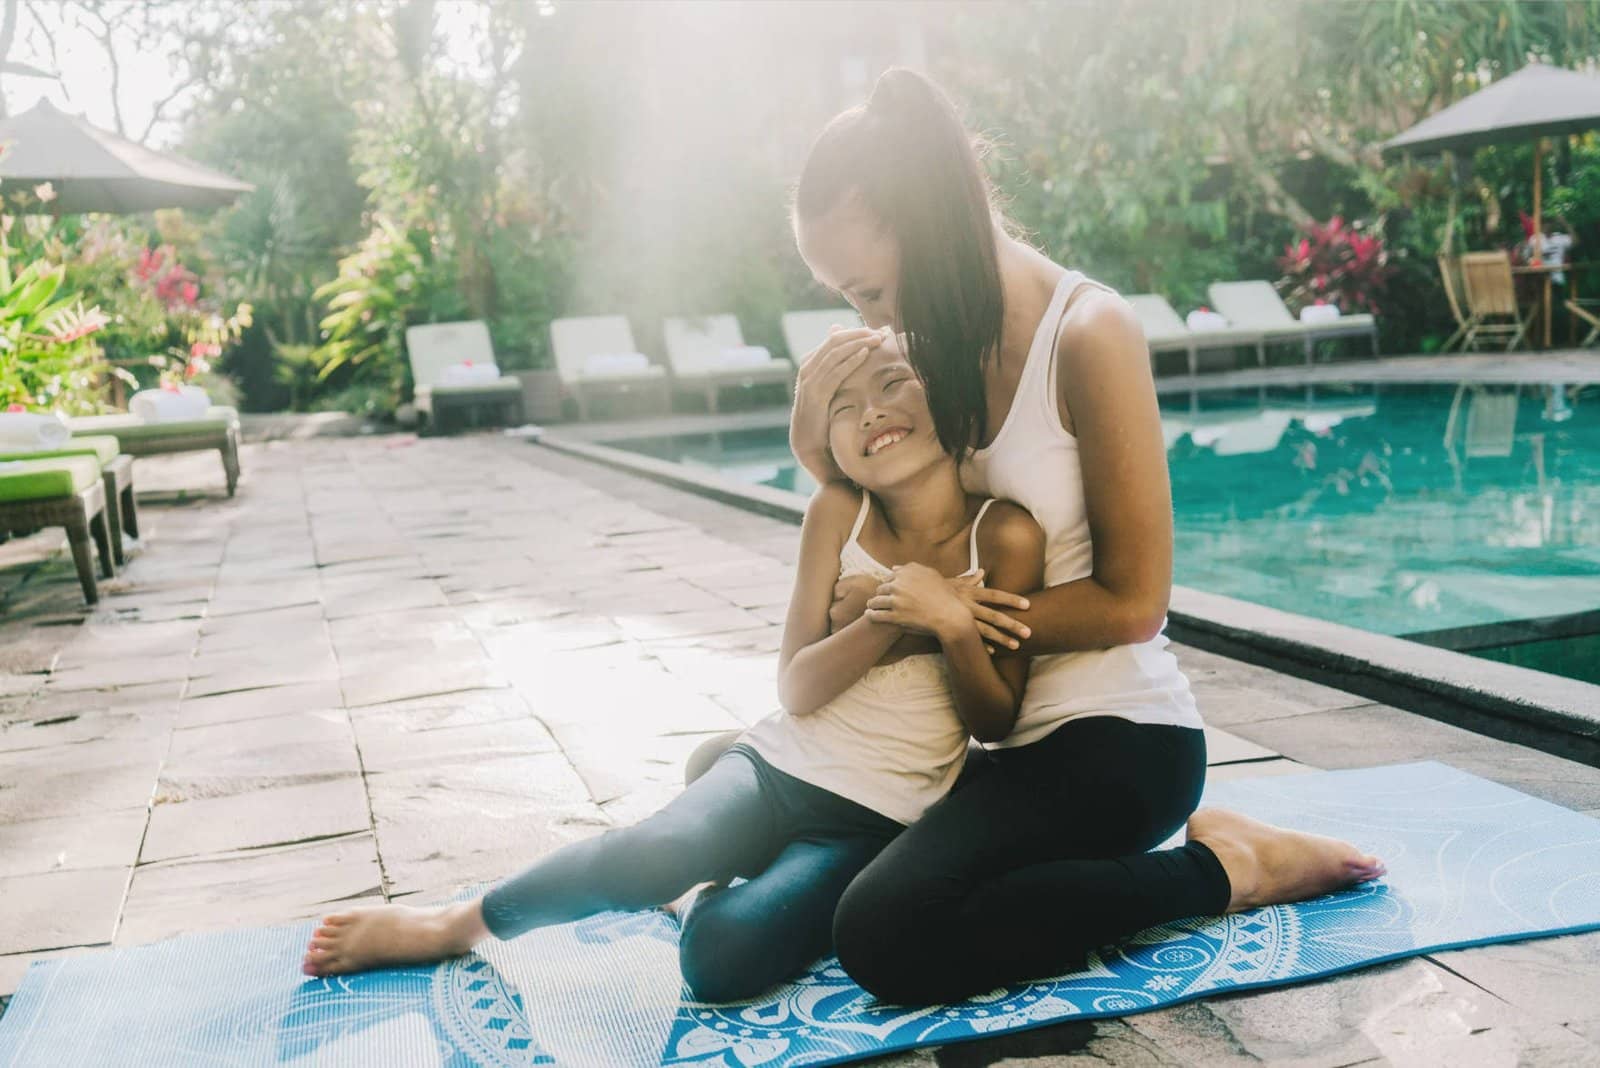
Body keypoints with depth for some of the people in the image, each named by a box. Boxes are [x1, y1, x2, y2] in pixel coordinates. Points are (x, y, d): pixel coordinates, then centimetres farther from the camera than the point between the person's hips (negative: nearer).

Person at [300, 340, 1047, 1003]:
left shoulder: (1005, 534, -9)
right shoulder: (838, 511, -3)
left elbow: (995, 722, -4)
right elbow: (796, 688, -5)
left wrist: (951, 624, -23)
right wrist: (891, 619, -22)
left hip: (879, 821, -1)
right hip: (781, 766, 1)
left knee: (723, 956, -30)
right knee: (657, 851, -33)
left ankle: (720, 891, 6)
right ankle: (453, 924, -9)